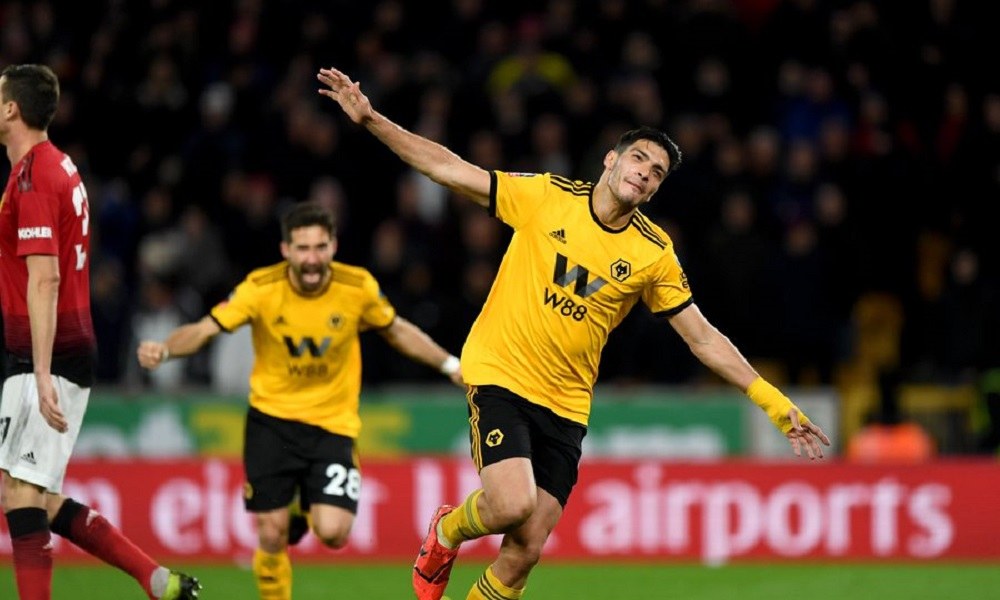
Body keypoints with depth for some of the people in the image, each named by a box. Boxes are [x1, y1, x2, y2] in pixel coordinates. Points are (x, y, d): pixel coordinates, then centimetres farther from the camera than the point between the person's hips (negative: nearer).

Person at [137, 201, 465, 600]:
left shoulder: (358, 287, -11)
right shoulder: (261, 288, -15)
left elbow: (397, 331, 7)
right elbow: (205, 329, -17)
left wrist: (450, 365, 7)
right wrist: (164, 349, -36)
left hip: (333, 425, 0)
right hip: (272, 420, 0)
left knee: (332, 533, -14)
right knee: (271, 537, -4)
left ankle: (310, 510, 22)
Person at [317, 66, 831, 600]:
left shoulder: (654, 254, 1)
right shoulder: (545, 196, -4)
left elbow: (703, 339, 6)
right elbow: (450, 170, -2)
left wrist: (772, 402, 0)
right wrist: (370, 119, -10)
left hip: (565, 408, 3)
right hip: (500, 376, -3)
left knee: (526, 550, -5)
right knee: (513, 506, -24)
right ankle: (446, 531, 11)